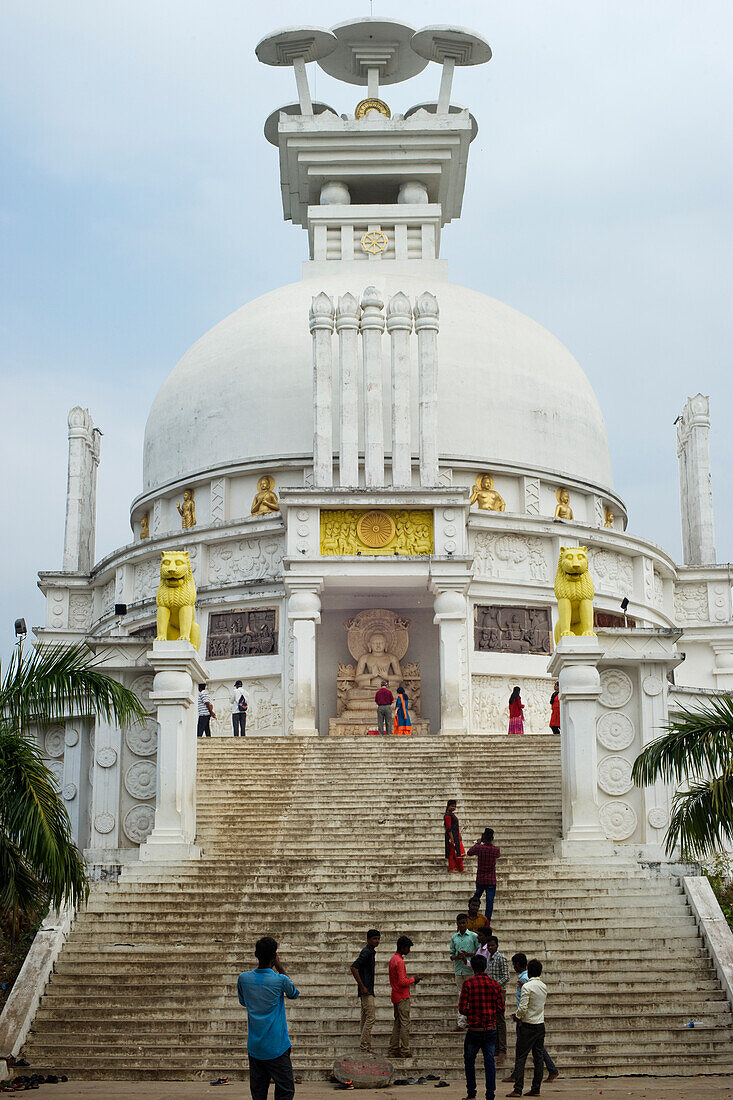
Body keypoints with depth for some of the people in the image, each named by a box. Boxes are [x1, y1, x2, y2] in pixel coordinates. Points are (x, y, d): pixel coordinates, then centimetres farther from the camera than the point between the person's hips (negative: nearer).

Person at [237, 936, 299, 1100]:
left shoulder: (244, 978, -3)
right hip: (277, 1048, -4)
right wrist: (280, 968, 9)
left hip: (254, 1048, 4)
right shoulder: (280, 980, -13)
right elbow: (294, 994, 10)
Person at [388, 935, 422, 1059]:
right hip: (402, 997, -10)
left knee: (397, 1023, 12)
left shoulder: (393, 959, 13)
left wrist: (411, 979, 12)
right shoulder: (399, 961, -18)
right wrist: (413, 980, -7)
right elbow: (402, 982, -23)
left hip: (395, 996, 10)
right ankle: (404, 1051, -2)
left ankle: (392, 1051, 12)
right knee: (405, 1023, -4)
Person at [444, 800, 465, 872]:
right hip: (452, 836, -10)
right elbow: (448, 828, -19)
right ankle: (451, 868, 1)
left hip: (456, 836, 10)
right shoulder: (447, 815, -14)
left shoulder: (452, 814, 17)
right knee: (452, 852, -5)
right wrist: (452, 838, -23)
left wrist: (459, 836, 22)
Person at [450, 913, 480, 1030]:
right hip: (458, 970, 3)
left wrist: (468, 954, -15)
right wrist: (456, 957, -8)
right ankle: (461, 1023, 4)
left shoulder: (473, 936, 0)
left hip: (470, 970, -3)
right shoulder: (454, 937, 11)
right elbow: (451, 954, 13)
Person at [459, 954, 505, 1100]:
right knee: (489, 1061, 7)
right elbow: (500, 1009, 1)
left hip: (474, 1029, -2)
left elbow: (462, 1008, -10)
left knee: (469, 1060, 13)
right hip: (491, 1029, 2)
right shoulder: (495, 984, 1)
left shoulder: (468, 983, -8)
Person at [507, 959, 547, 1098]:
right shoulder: (544, 986, 8)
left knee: (520, 1058, -3)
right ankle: (536, 1089, 10)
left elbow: (523, 1007, -20)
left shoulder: (527, 986, -14)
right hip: (541, 1025, 7)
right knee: (538, 1057, 8)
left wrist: (517, 1017, 0)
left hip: (528, 1025, -7)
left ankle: (517, 1090, -6)